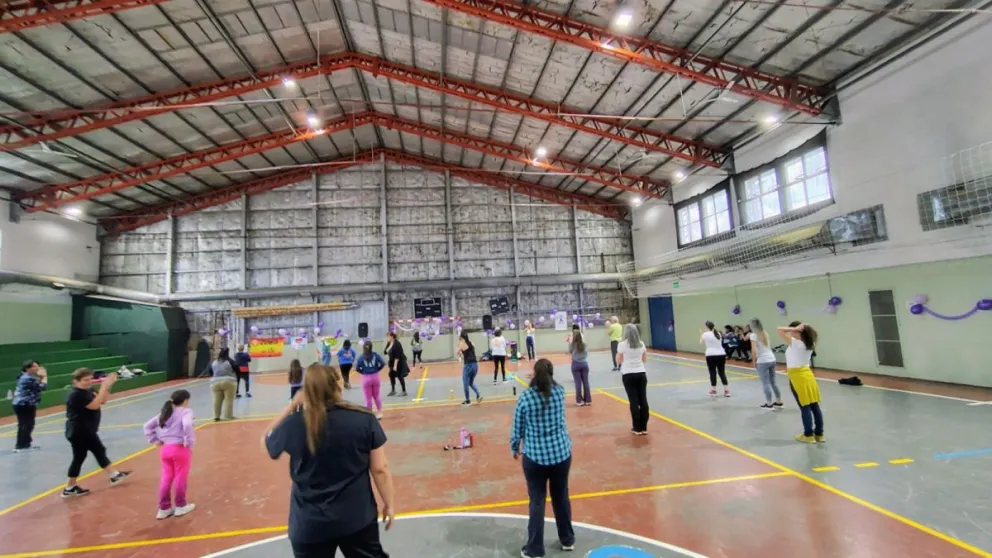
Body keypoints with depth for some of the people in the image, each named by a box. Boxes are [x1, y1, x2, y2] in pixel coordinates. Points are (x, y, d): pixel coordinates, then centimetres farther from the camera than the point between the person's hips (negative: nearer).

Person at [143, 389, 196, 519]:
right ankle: (181, 506, 20)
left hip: (165, 449, 7)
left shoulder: (164, 413, 13)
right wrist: (188, 442, -18)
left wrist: (155, 440, 15)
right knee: (180, 478, 7)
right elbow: (187, 425, -29)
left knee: (166, 478, 16)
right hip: (180, 449, -6)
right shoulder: (186, 411, -10)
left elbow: (147, 426, 15)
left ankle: (164, 508, 25)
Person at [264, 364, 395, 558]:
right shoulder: (364, 419, -16)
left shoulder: (294, 424, -15)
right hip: (358, 518, 0)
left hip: (309, 525, 1)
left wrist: (292, 406, 6)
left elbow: (266, 441, 9)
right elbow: (380, 469, -10)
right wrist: (389, 504, 4)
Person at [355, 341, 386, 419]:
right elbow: (383, 363, -9)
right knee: (376, 396, 17)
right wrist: (377, 369, 5)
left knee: (368, 398, 9)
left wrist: (363, 372, 4)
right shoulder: (375, 354, -3)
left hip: (366, 378, -2)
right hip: (375, 377, 2)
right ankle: (379, 413, 17)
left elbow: (357, 368, -13)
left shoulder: (361, 357, -8)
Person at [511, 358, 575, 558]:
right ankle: (567, 540, 37)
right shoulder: (560, 391, -7)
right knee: (561, 497, 20)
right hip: (562, 453, 3)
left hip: (535, 457, -3)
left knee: (537, 501, 11)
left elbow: (518, 427, -5)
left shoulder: (525, 397, -15)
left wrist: (514, 448, 11)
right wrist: (545, 377, 25)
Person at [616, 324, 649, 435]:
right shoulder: (641, 344, 2)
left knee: (634, 401, 3)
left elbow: (618, 360, -2)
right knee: (643, 400, 7)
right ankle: (644, 428, 14)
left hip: (628, 375, -3)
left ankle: (637, 428, 9)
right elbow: (643, 359, 12)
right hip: (641, 373, 3)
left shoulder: (622, 344, -9)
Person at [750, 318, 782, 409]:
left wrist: (754, 361, -5)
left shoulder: (753, 335, -10)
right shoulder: (765, 333, 11)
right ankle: (779, 402, 24)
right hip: (772, 359, 7)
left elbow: (754, 350, -17)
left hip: (763, 361, -7)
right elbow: (769, 346, 19)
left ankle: (769, 404, 6)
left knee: (765, 383, 1)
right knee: (772, 381, 17)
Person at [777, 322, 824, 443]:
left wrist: (795, 329, -15)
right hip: (807, 373, 7)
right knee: (814, 406, 11)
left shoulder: (794, 343, -16)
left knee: (805, 407, 1)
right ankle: (819, 434, 19)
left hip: (798, 376, -7)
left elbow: (780, 330, -23)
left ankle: (809, 435, 9)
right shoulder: (809, 344, 6)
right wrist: (804, 328, 10)